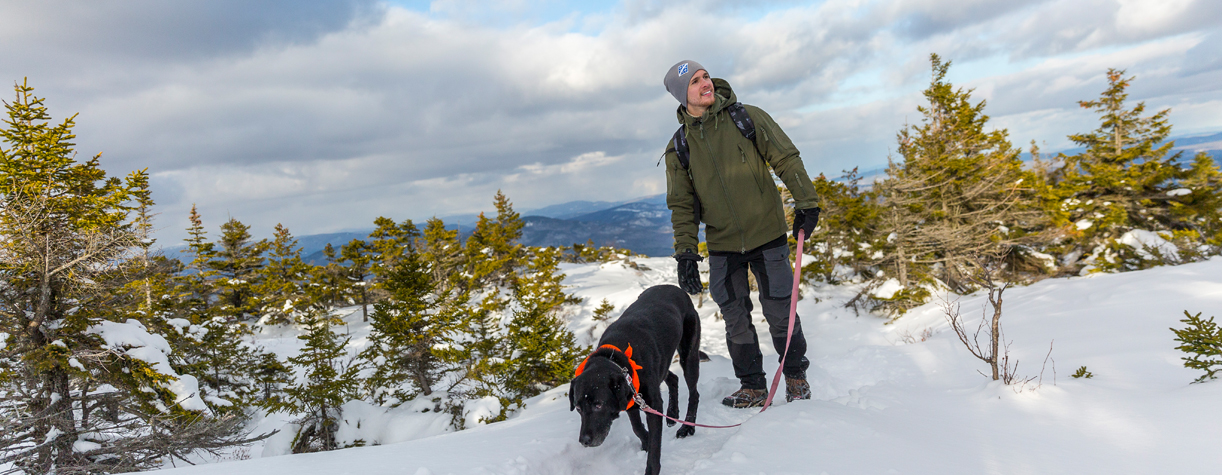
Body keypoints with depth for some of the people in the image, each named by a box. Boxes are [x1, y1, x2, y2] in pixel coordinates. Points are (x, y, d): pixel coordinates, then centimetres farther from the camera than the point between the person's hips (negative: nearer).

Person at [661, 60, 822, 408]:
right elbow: (682, 204, 4)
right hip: (722, 245, 2)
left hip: (767, 235, -2)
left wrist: (805, 202, -7)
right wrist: (685, 252, -4)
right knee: (736, 319, 6)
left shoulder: (748, 117, -2)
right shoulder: (679, 147, 3)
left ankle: (796, 376, 26)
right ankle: (752, 386, 23)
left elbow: (786, 159, 0)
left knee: (779, 312, 4)